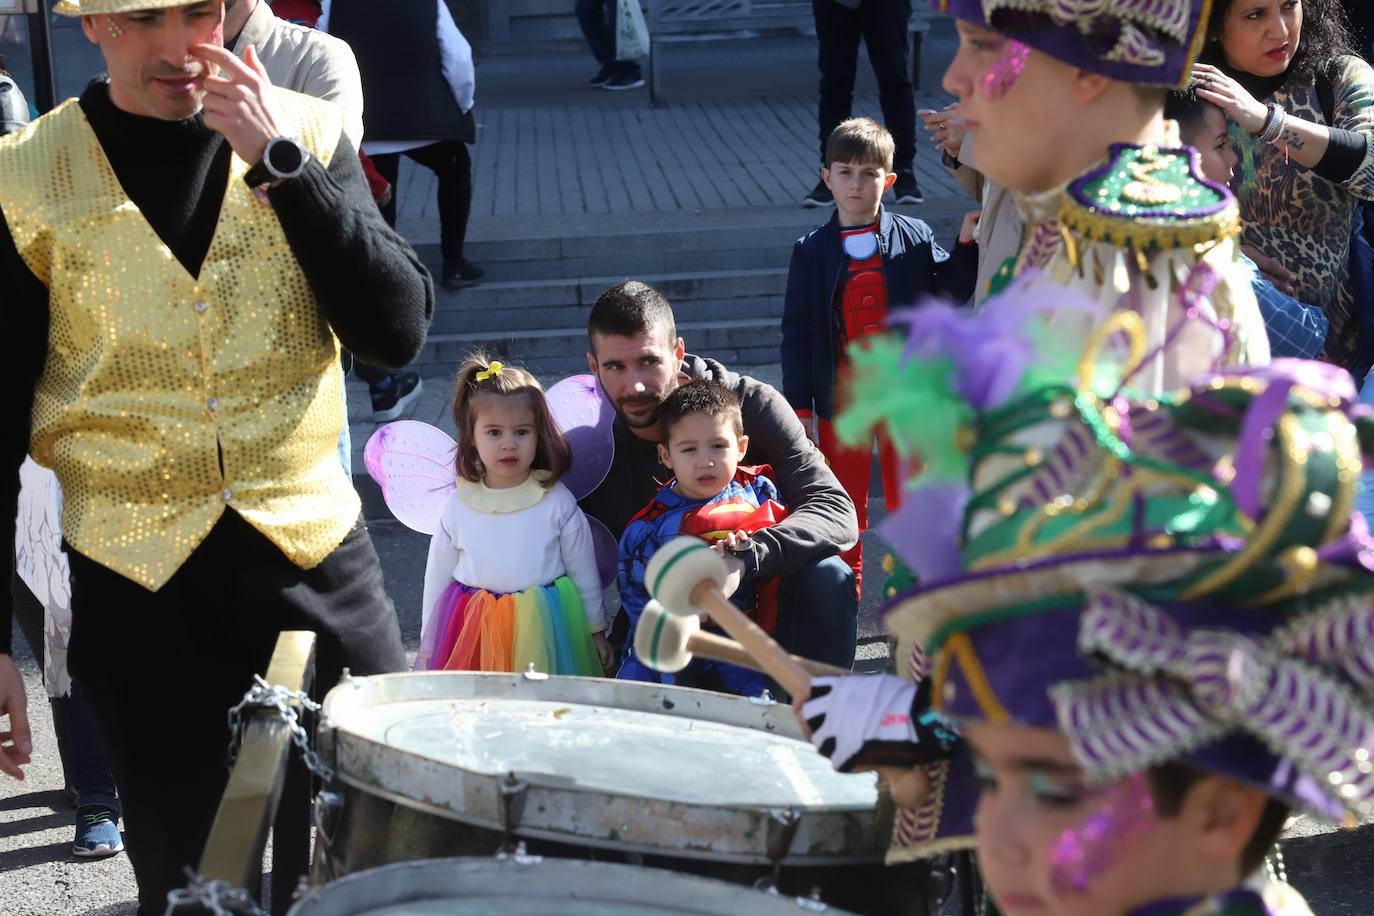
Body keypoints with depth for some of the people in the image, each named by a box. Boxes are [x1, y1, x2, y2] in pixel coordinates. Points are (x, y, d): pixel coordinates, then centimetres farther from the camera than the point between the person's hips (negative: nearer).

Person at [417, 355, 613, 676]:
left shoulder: (556, 501, -5)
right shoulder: (459, 505, -2)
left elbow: (583, 572, 4)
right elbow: (438, 576, 7)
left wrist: (595, 631, 9)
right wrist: (429, 644, 11)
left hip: (544, 631, -1)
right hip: (473, 638, 1)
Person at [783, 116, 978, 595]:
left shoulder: (913, 238, 1)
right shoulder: (811, 251, 1)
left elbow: (950, 291, 7)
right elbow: (797, 334, 2)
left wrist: (966, 246, -8)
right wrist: (798, 404, -1)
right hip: (841, 399, 0)